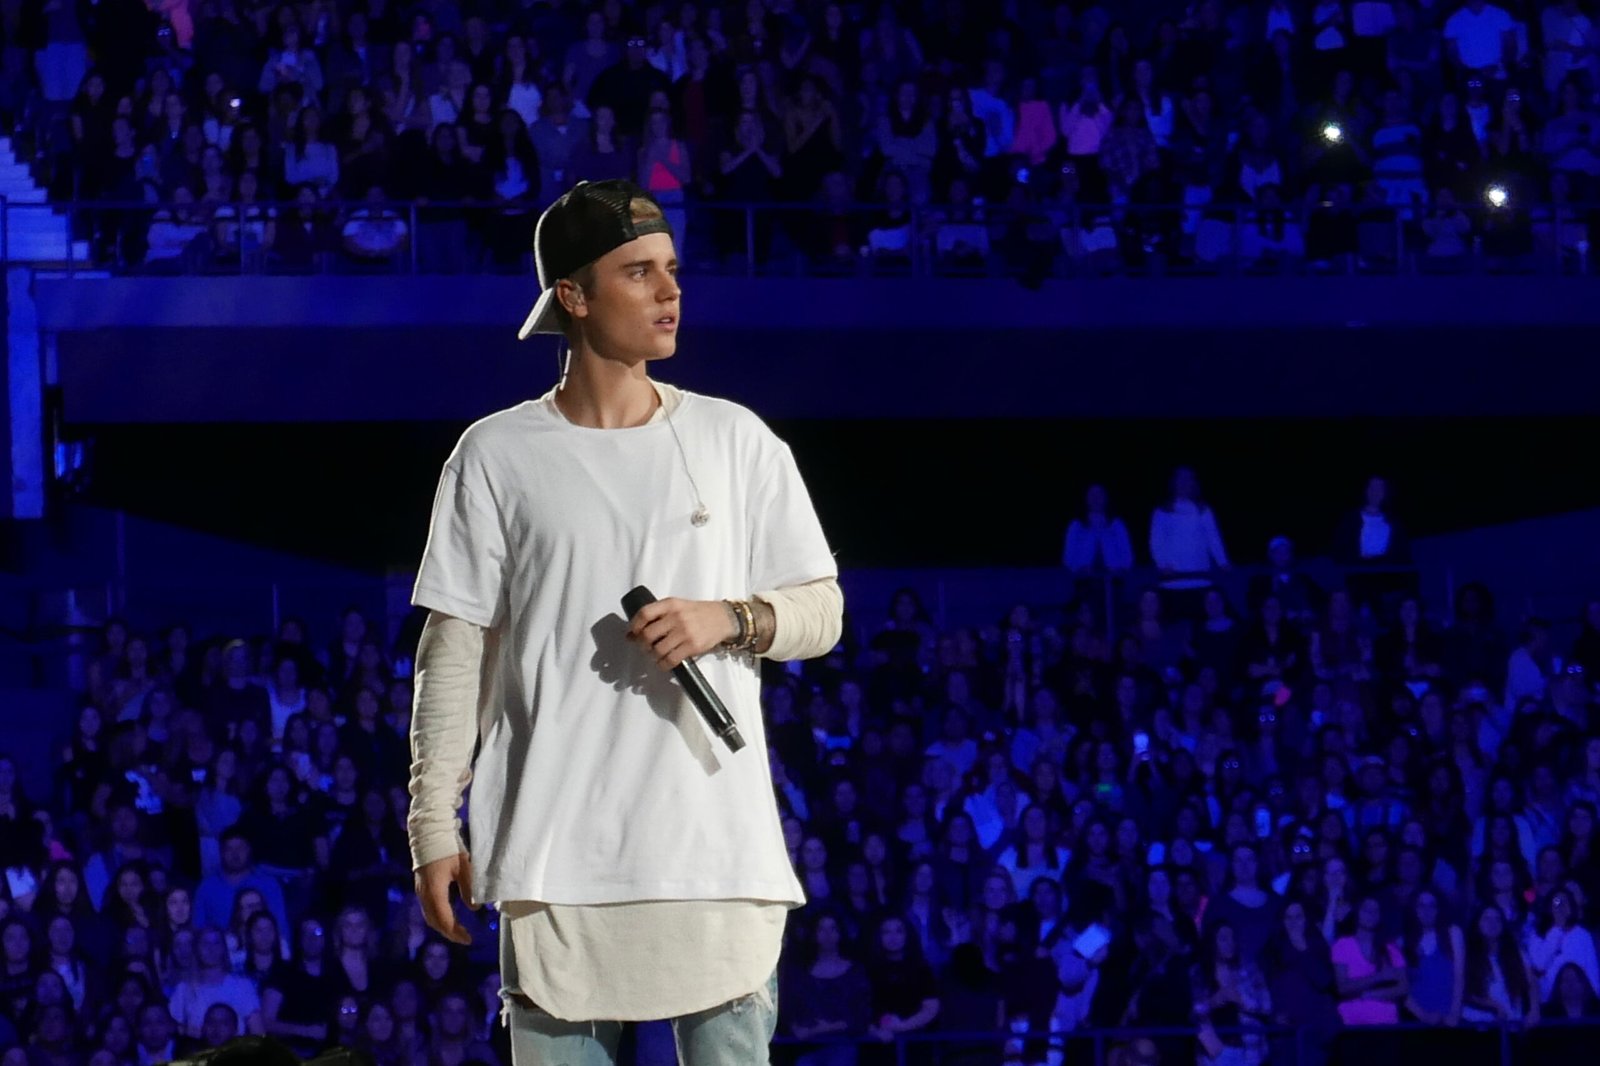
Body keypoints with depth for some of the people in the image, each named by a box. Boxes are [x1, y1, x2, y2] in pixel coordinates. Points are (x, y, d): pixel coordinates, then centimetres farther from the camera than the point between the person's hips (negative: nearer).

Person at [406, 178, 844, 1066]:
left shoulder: (734, 441, 9)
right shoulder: (497, 457, 5)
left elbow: (820, 609, 12)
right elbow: (455, 651, 5)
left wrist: (730, 619, -9)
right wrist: (433, 823, 0)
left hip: (719, 853, 1)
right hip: (557, 856, -1)